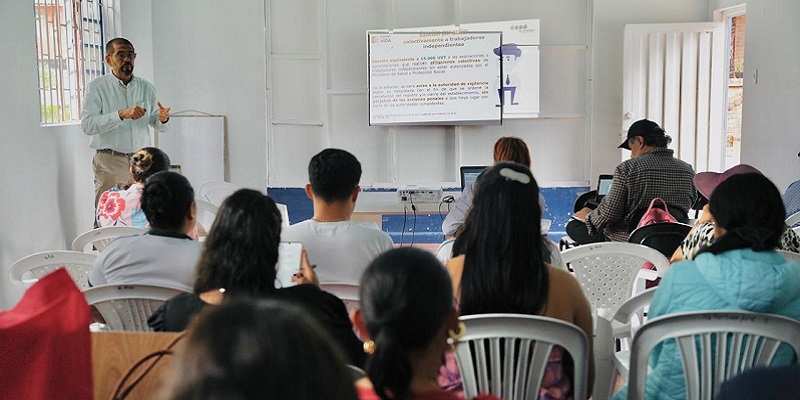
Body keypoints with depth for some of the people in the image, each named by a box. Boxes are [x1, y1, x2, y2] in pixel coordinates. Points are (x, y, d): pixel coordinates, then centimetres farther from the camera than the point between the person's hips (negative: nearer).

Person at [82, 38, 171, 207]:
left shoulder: (146, 87, 12)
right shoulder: (96, 87, -1)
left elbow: (159, 127, 12)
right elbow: (87, 124, -14)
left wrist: (163, 119, -12)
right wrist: (121, 115, -24)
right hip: (110, 162, -3)